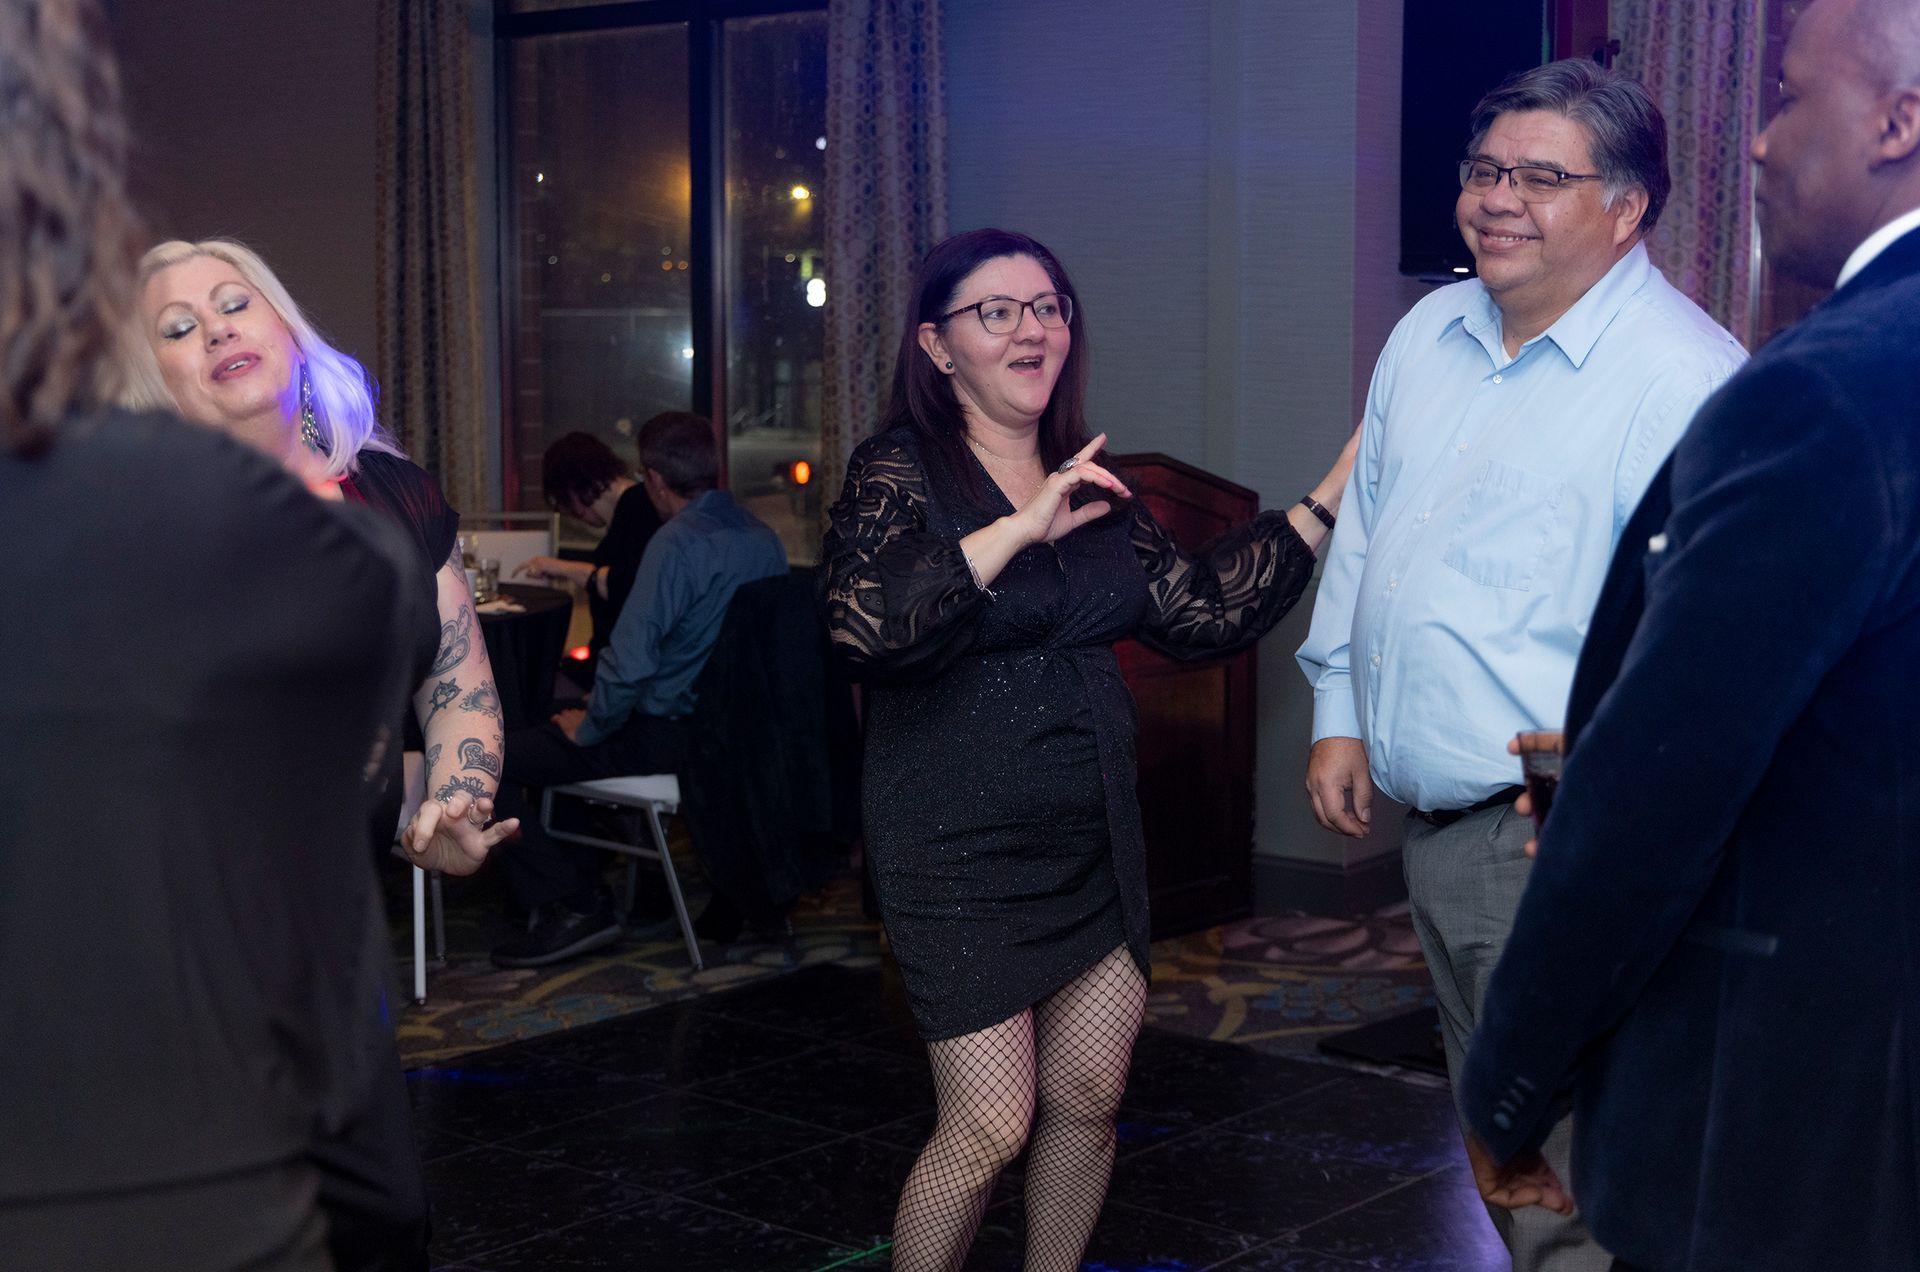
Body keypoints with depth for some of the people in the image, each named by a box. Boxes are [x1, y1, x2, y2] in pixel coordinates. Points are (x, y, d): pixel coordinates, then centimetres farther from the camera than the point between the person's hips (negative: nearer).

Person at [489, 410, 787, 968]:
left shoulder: (678, 542, -21)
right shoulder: (765, 539, 6)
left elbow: (629, 662, -26)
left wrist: (588, 727, -9)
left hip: (668, 734, -9)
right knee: (562, 723, 29)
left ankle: (572, 906, -5)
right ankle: (584, 882, 27)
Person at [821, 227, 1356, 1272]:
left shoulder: (1093, 487, 12)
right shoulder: (900, 471, -8)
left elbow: (1203, 614, 9)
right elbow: (860, 621, -26)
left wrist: (1328, 500, 8)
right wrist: (1021, 528, -26)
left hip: (1094, 831, 6)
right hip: (962, 842, -6)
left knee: (1089, 1098, 10)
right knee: (990, 1125, -6)